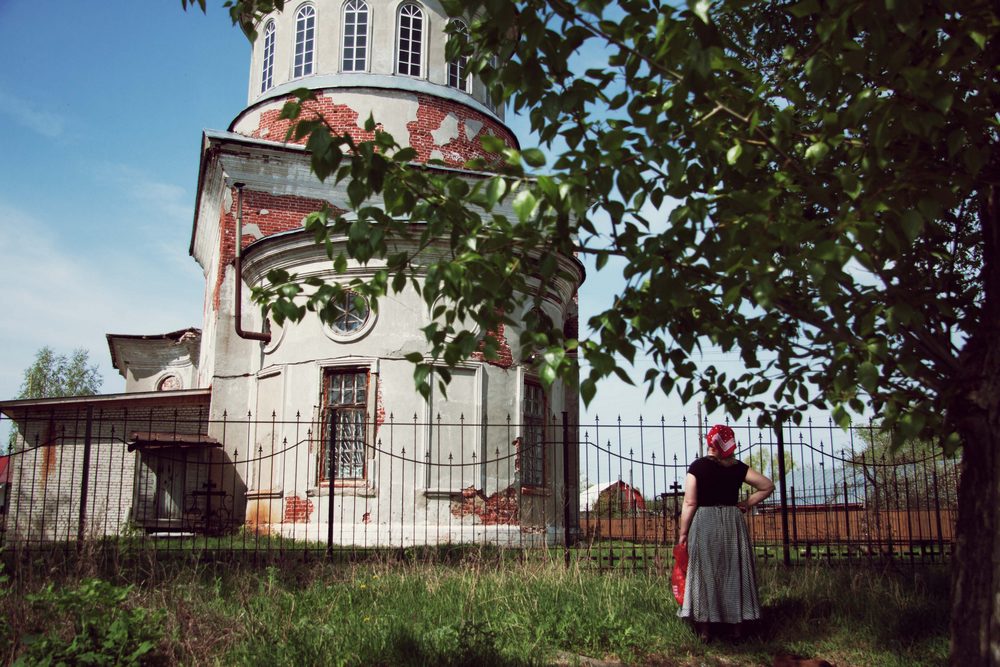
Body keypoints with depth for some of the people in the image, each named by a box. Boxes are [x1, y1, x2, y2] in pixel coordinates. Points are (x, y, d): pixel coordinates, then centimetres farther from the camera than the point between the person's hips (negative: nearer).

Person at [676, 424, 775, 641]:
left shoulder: (698, 466, -6)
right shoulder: (738, 467, 3)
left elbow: (690, 503, -9)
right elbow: (768, 486, 5)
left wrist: (683, 532, -3)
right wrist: (747, 503, 9)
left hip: (704, 524, -3)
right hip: (733, 524, 3)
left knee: (704, 574, 3)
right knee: (735, 573, 10)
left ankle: (705, 629, 5)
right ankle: (737, 627, 17)